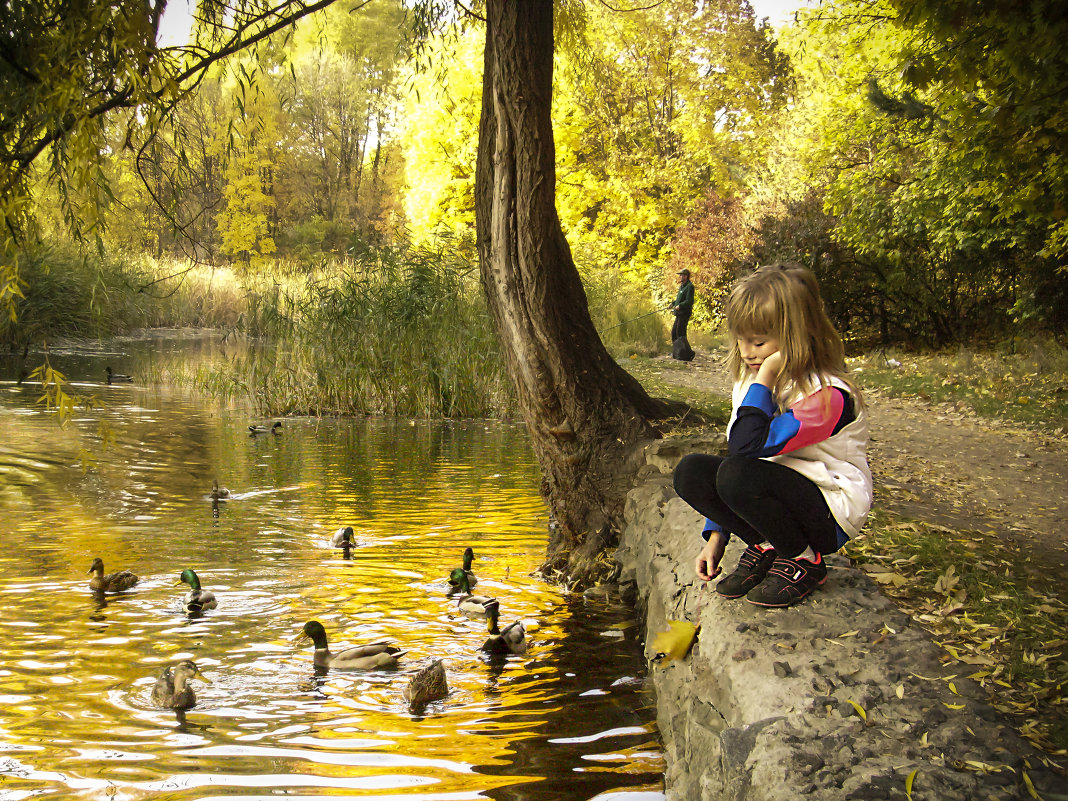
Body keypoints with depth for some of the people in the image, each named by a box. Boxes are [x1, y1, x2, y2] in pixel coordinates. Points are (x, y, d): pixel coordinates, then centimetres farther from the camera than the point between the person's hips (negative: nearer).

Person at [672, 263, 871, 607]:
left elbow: (748, 446, -34)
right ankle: (765, 548, -1)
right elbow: (737, 450, 10)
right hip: (778, 492, 7)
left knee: (738, 474, -33)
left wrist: (763, 381, -27)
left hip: (830, 518, -7)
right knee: (690, 471, -13)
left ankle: (804, 562, -9)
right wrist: (716, 535, 5)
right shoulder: (753, 382, 4)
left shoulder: (827, 395, -23)